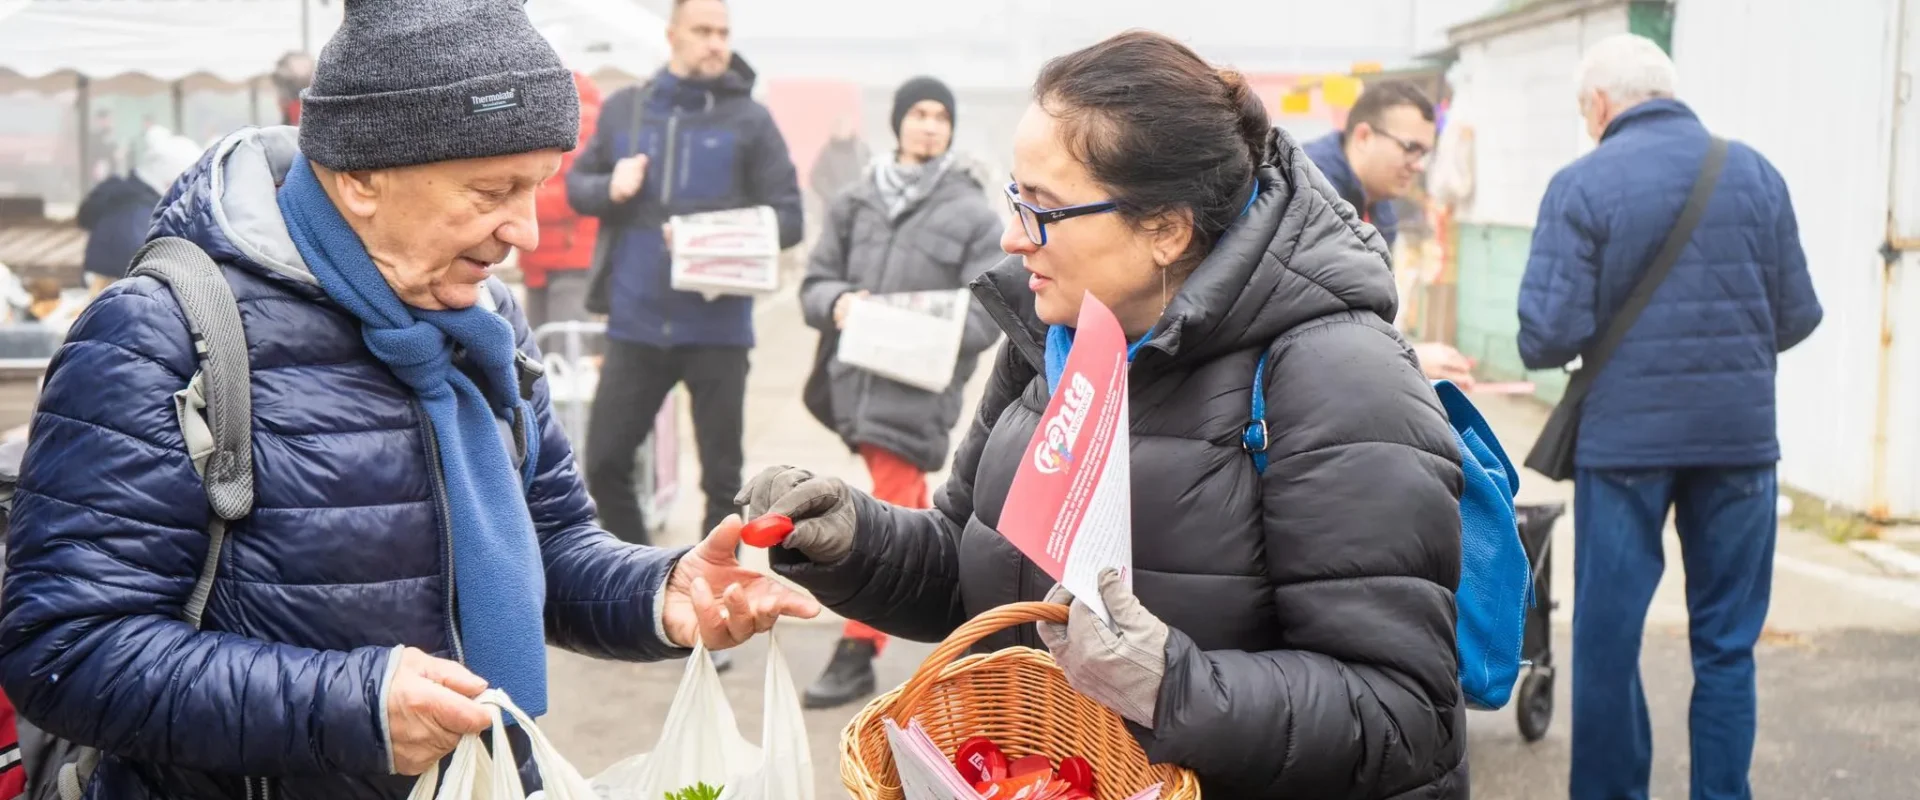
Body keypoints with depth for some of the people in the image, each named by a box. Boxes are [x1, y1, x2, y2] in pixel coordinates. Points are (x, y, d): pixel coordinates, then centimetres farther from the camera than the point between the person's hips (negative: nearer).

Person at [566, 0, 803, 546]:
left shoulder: (749, 119, -2)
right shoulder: (623, 109, 8)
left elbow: (788, 217, -4)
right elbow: (575, 183, 17)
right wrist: (608, 189, -6)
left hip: (717, 328, -3)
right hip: (635, 324, 3)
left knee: (721, 475, 7)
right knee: (605, 462, 8)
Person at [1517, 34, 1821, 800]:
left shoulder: (1582, 185, -9)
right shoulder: (1755, 172, 1)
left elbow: (1547, 338, -14)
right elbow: (1797, 318, 3)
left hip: (1625, 436, -3)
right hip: (1741, 436, 3)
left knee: (1608, 637, 10)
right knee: (1726, 642, 13)